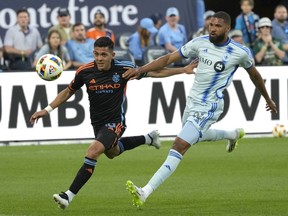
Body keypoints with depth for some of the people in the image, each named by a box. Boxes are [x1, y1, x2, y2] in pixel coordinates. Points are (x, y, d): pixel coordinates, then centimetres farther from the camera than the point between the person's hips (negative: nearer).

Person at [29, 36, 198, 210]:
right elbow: (68, 92, 6)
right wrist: (47, 110, -1)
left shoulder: (123, 69, -18)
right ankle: (148, 139, 56)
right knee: (111, 152, 31)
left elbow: (155, 72, -3)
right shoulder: (85, 71, -12)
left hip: (115, 122, -5)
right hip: (97, 123, 5)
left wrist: (183, 70, -3)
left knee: (93, 151, -27)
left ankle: (69, 196, -25)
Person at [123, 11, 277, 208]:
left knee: (179, 146, -18)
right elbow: (169, 59, 0)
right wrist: (141, 70, -10)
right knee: (196, 137, 33)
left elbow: (254, 74, 8)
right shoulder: (200, 43, -3)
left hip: (208, 108, -7)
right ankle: (233, 135, 62)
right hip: (192, 102, 7)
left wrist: (268, 99, 23)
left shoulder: (241, 52, -11)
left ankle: (145, 192, -24)